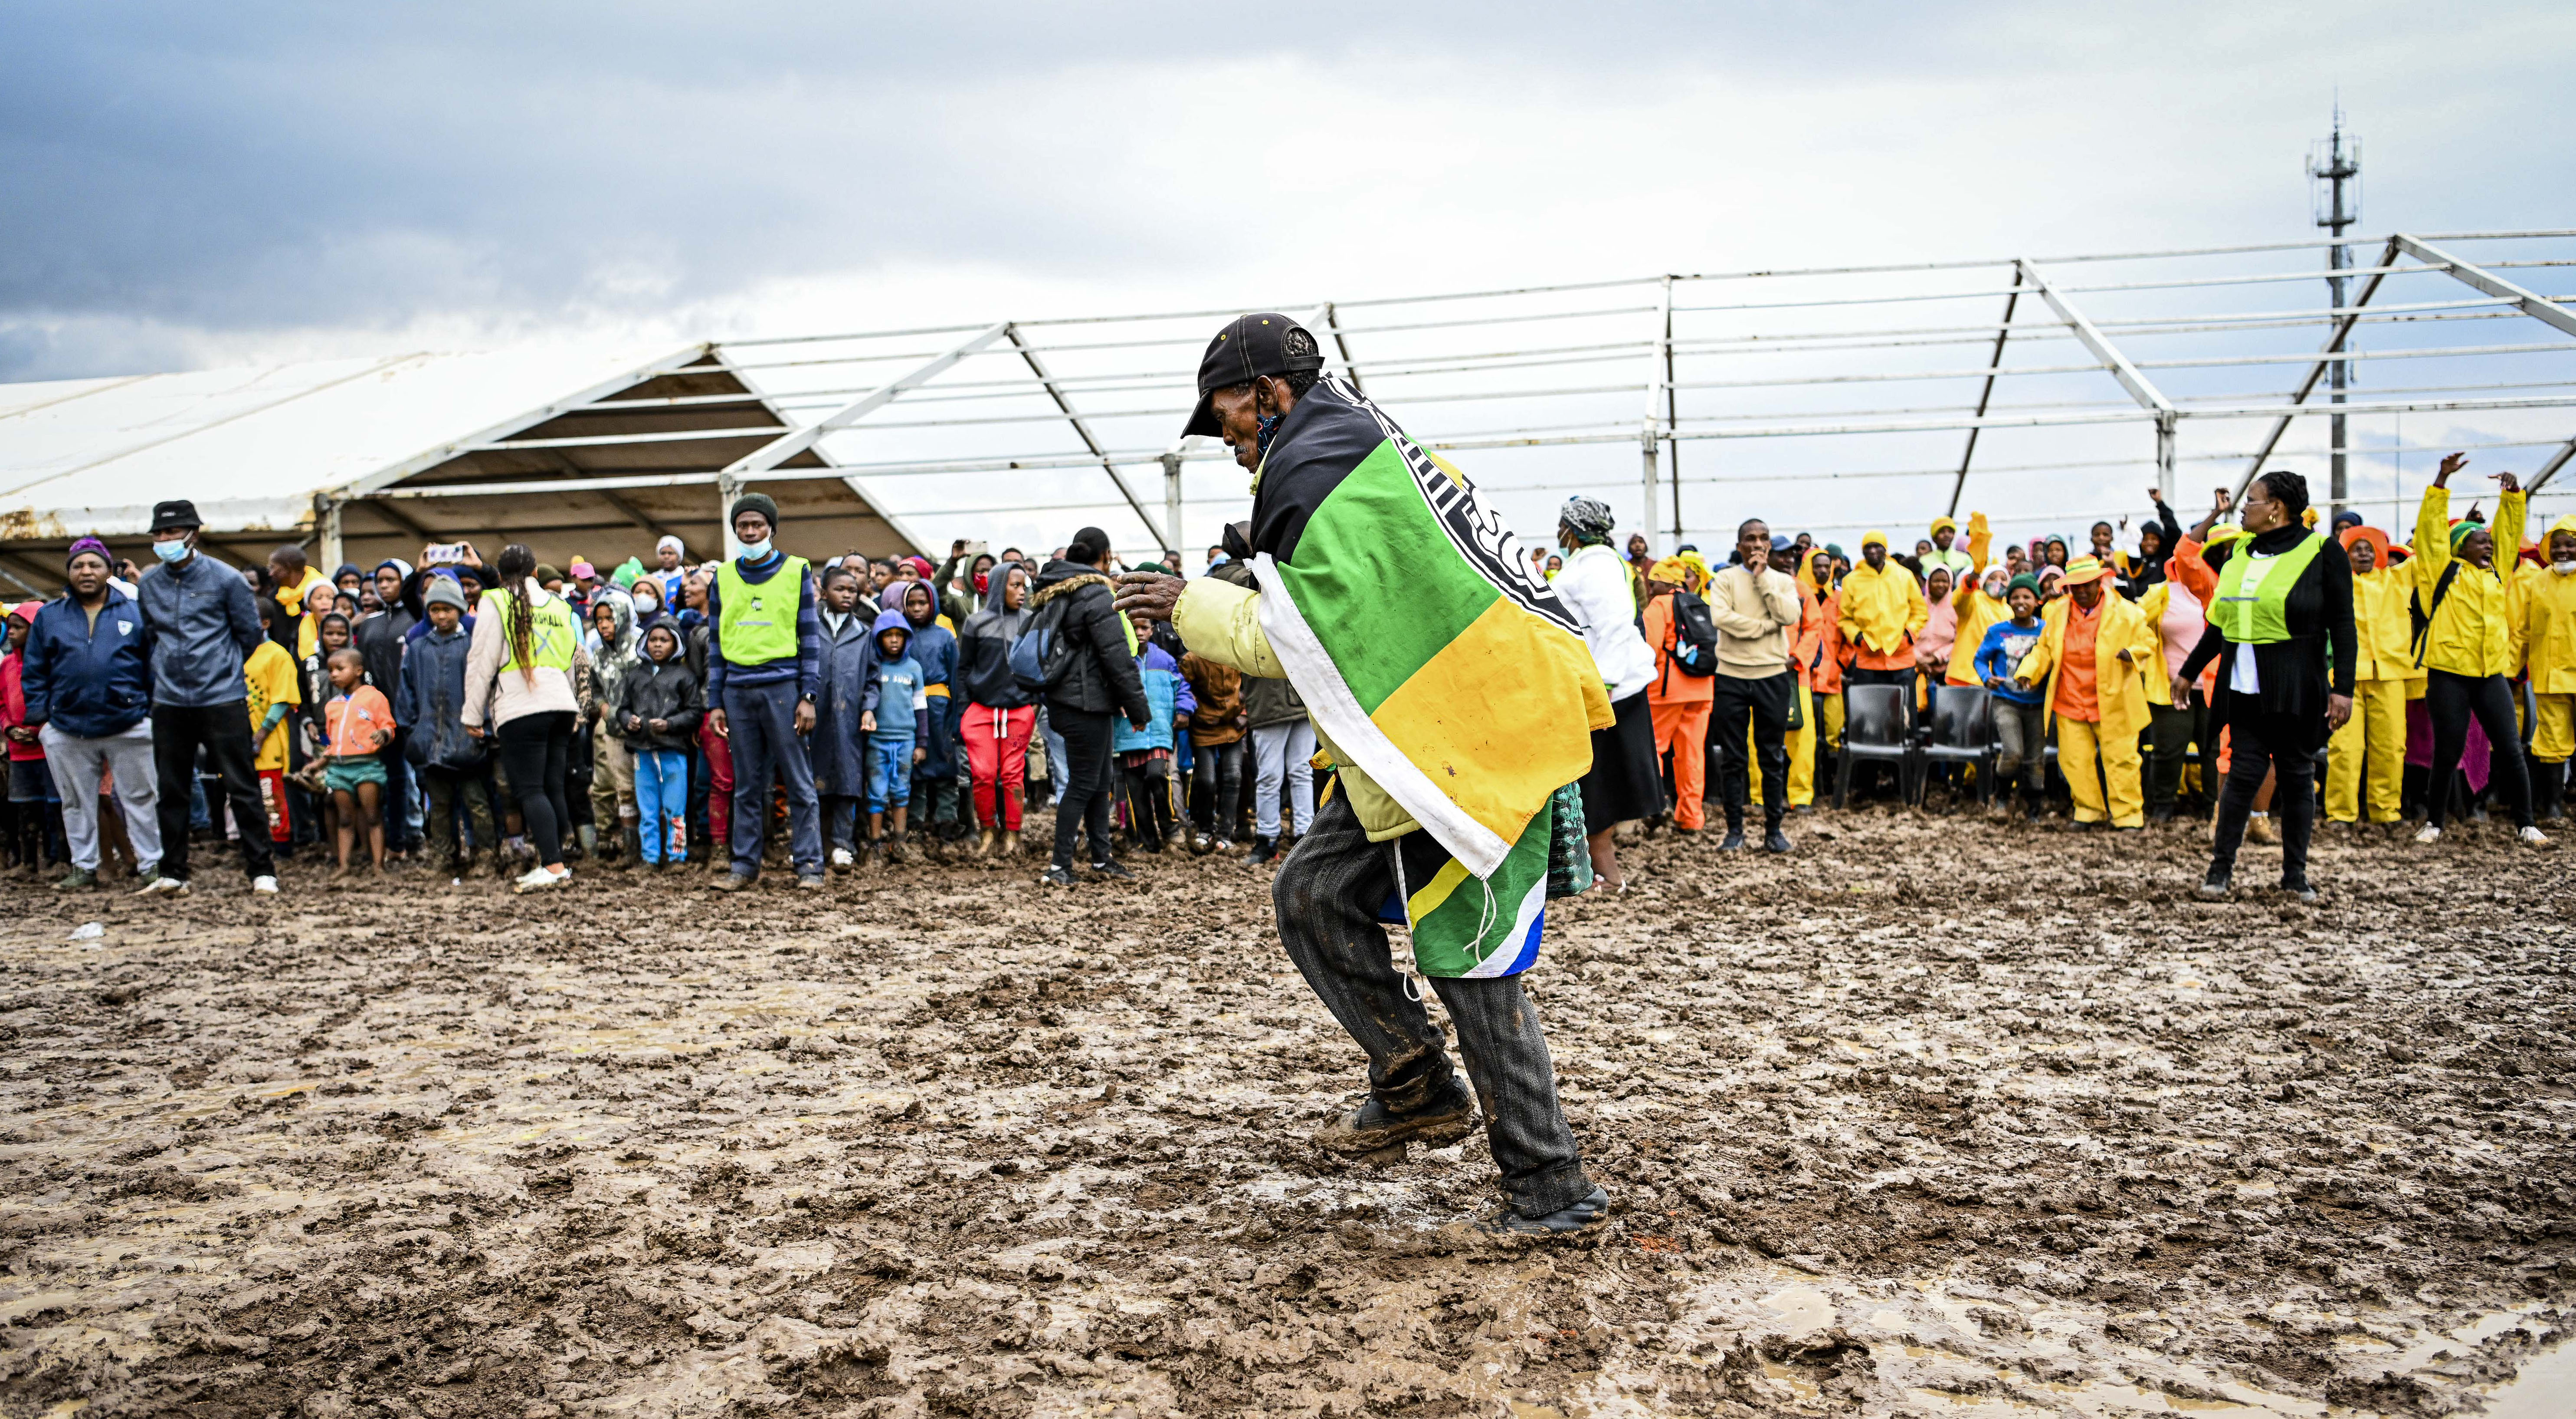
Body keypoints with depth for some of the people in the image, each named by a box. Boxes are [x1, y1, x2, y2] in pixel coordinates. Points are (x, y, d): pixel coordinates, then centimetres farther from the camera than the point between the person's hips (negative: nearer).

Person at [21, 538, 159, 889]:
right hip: (67, 732, 2)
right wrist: (40, 716, 2)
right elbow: (33, 673, 9)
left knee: (141, 799, 3)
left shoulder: (134, 613, 4)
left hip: (129, 726, -2)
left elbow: (154, 664, 3)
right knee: (76, 803, 10)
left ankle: (151, 864, 10)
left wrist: (154, 711, -2)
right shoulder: (49, 616, 8)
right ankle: (84, 867, 21)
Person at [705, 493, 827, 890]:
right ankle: (745, 865, 13)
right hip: (738, 691, 3)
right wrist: (715, 703, 9)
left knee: (799, 782, -2)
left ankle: (809, 864, 1)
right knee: (747, 786, 8)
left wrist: (808, 696, -5)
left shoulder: (796, 571, 5)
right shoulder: (723, 577, 13)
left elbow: (810, 636, 3)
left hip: (783, 688, -3)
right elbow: (716, 644, 15)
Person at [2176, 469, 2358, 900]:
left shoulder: (2322, 553, -4)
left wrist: (2343, 688, -14)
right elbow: (2221, 621, 20)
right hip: (2244, 688, 4)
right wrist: (2189, 671, 22)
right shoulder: (2240, 553, 12)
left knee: (2297, 776, 4)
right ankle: (2222, 867, 5)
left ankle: (2295, 874, 12)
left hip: (2297, 689, -4)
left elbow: (2342, 625, -7)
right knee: (2243, 772, -1)